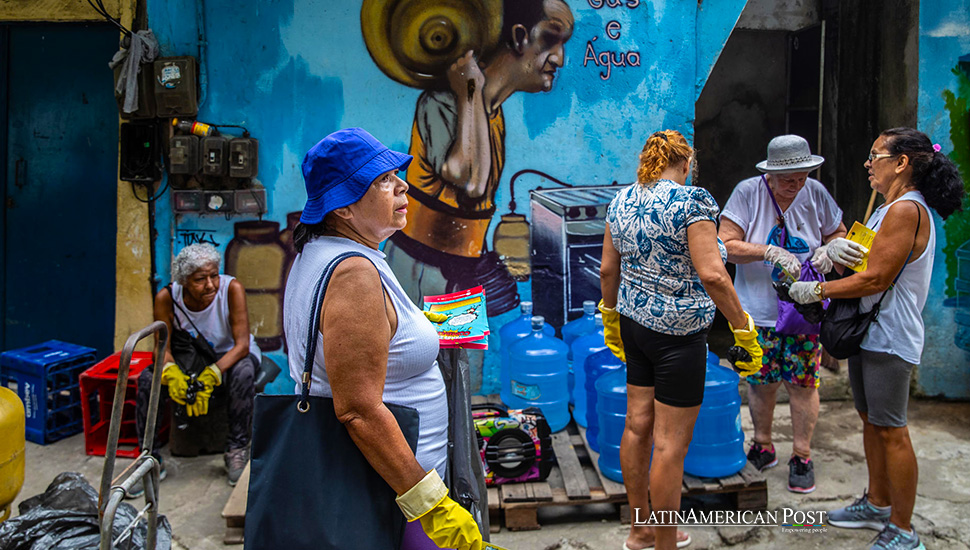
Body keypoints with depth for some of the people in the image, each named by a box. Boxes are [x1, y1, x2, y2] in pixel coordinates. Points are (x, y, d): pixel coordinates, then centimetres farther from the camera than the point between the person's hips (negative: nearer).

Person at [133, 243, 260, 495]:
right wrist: (171, 372, -38)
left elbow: (241, 344, -28)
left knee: (243, 372, -36)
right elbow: (162, 348, -15)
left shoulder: (232, 289, -26)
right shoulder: (167, 297, -18)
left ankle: (237, 450, -18)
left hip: (230, 355, -2)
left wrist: (210, 376, -42)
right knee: (147, 379, -22)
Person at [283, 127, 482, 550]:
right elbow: (359, 411, -29)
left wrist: (415, 328, 27)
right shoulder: (355, 273, -24)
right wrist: (432, 504, -25)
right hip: (390, 498, -10)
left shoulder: (315, 255, 8)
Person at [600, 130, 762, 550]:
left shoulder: (621, 201, 5)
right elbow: (712, 275, -21)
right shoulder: (692, 201, -15)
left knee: (637, 426, 16)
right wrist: (745, 330, -13)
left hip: (634, 323, 8)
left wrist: (610, 317, 23)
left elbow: (608, 269, 10)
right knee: (671, 444, 3)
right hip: (678, 333, -7)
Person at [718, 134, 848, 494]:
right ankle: (763, 447, 30)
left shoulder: (815, 194, -2)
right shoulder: (748, 193, -10)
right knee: (761, 382, 9)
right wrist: (769, 252, -26)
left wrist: (828, 249, -10)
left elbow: (838, 232, 13)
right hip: (759, 309, -1)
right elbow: (727, 246, -14)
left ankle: (802, 456, 20)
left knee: (803, 382, 3)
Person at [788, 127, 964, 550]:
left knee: (891, 431, -2)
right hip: (868, 332, 10)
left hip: (890, 337, -10)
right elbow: (861, 259, 16)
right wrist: (830, 253, -3)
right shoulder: (889, 208, 15)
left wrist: (817, 291, -15)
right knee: (871, 421, 18)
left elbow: (875, 279, -22)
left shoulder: (907, 210, -18)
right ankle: (878, 505, 32)